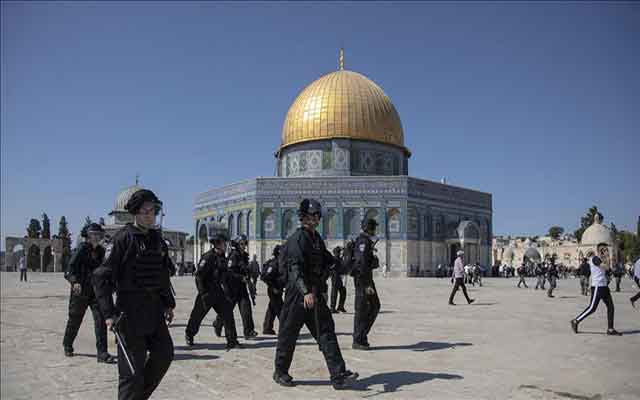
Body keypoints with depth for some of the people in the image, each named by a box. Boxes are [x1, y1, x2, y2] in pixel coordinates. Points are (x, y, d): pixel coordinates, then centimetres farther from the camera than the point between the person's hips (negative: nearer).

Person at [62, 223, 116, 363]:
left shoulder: (100, 251, 7)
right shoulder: (82, 249, -10)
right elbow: (70, 269, -16)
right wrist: (75, 281, -33)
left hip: (96, 290, 4)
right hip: (80, 290, -4)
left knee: (100, 319, -9)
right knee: (75, 320, 13)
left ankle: (102, 353, -9)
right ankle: (67, 345, 40)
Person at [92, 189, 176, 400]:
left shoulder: (157, 239, 9)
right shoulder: (124, 238, -12)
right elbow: (101, 277, -14)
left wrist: (169, 303, 13)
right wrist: (109, 313, -18)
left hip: (155, 311, 7)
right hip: (130, 311, -7)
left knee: (164, 354, 11)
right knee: (132, 368, -1)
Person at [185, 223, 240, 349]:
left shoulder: (222, 258, 7)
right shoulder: (208, 257, -17)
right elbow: (199, 276, -19)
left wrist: (227, 291, 17)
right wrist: (203, 294, -22)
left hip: (218, 292, 6)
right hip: (207, 292, -6)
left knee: (228, 312, -6)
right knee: (197, 315, 10)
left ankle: (232, 340, -3)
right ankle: (189, 335, 35)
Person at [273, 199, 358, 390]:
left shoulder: (317, 238, 15)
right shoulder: (297, 238, -13)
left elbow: (328, 261, 25)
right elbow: (295, 268, -25)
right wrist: (306, 292, -36)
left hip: (315, 293, 8)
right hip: (297, 293, -8)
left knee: (326, 332, 1)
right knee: (288, 334, 5)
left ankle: (339, 376, 0)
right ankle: (280, 373, 23)